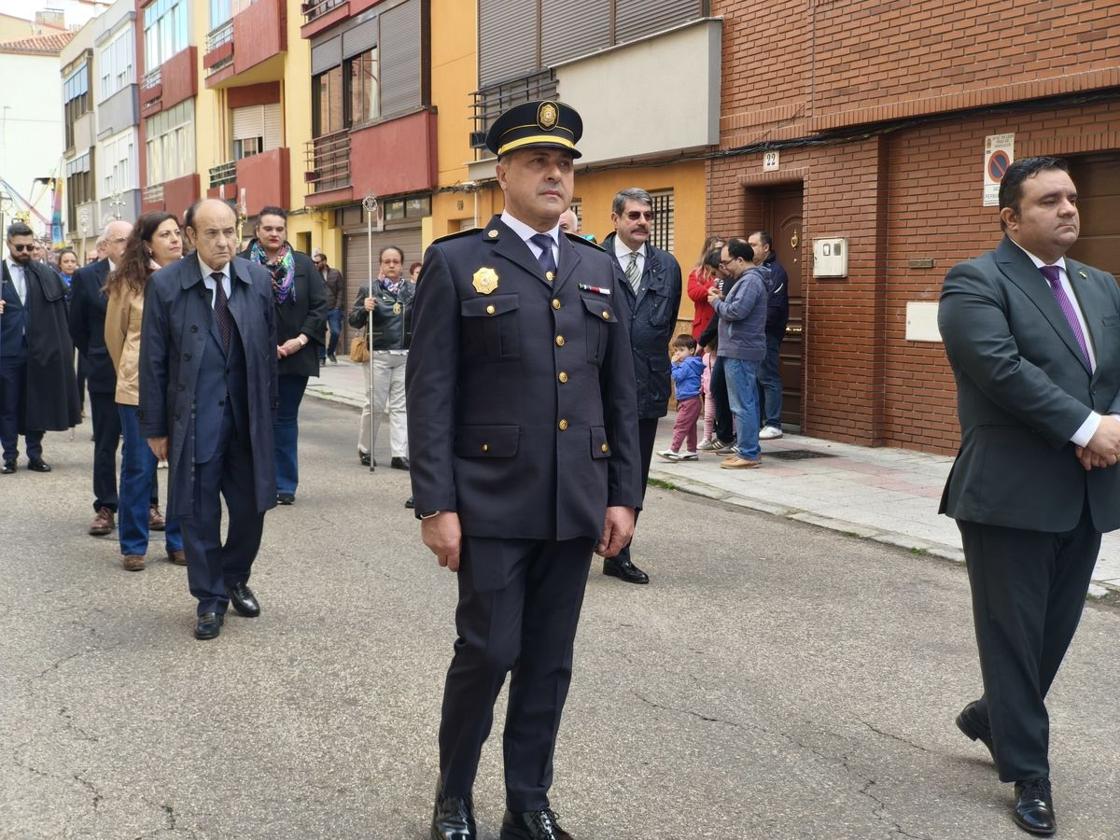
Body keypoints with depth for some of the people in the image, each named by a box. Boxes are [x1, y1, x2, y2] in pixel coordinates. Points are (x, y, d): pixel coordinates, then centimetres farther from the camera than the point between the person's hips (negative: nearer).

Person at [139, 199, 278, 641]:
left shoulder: (258, 279, 1)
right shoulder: (165, 285, -7)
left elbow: (268, 349, 8)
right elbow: (153, 362, -3)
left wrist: (269, 408, 8)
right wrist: (155, 426, -2)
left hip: (247, 417, 2)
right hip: (194, 420, -2)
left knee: (251, 507, 9)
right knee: (199, 514, 6)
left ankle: (235, 579, 34)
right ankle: (210, 599, 22)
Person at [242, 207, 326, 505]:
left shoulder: (303, 264, 5)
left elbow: (321, 305, 2)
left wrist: (301, 339, -8)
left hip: (295, 355, 2)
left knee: (286, 420, 9)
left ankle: (285, 484, 16)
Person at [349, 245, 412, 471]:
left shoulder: (412, 290, 7)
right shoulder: (369, 290, 0)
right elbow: (354, 321, -1)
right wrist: (364, 309, -20)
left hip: (406, 355, 2)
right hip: (378, 355, -2)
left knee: (401, 406, 3)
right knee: (375, 404, 3)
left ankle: (399, 454, 6)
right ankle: (365, 450, 20)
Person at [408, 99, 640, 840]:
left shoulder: (598, 269, 11)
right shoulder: (457, 262, -2)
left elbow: (621, 395, 12)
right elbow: (431, 394, -6)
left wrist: (623, 495, 6)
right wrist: (436, 503, -12)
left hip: (577, 503, 4)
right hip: (492, 500, -4)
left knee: (549, 661, 10)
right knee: (488, 652, 0)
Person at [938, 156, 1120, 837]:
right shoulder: (976, 283, -7)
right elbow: (1002, 367, -21)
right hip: (1012, 492, -7)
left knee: (1058, 628, 15)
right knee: (1014, 632, 4)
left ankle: (992, 717, 39)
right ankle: (1029, 772, 17)